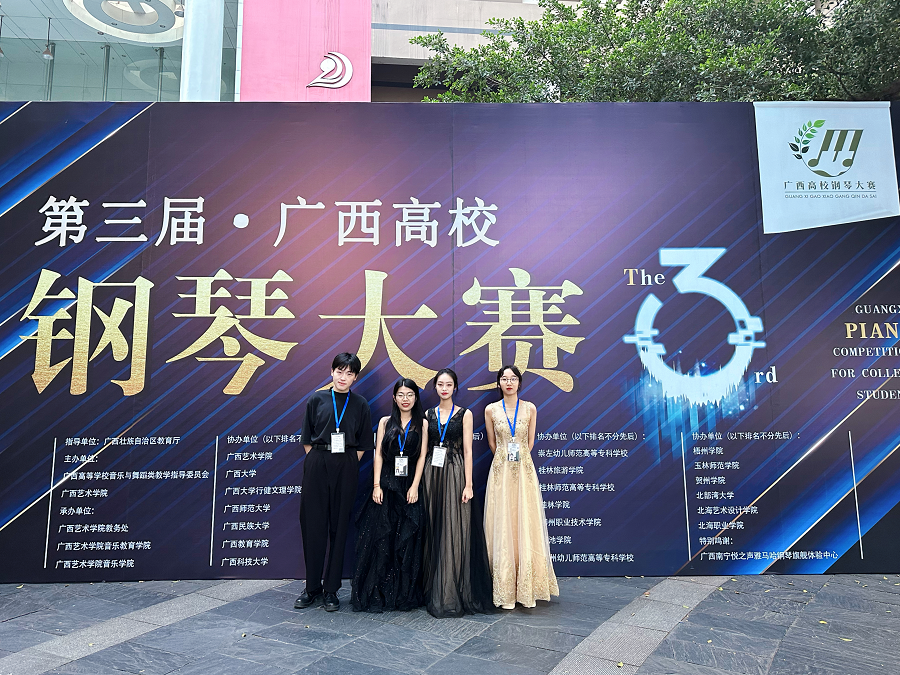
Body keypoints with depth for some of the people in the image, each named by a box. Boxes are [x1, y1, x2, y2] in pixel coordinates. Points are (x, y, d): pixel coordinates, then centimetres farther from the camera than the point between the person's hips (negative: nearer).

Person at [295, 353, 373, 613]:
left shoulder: (360, 405, 5)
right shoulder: (317, 400, 5)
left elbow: (362, 445, 7)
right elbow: (307, 439, 7)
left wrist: (348, 466, -1)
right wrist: (318, 462, 1)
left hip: (346, 467, 0)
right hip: (317, 465, 0)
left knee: (339, 526, 5)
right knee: (313, 525, 3)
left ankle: (331, 589, 15)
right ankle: (312, 587, 16)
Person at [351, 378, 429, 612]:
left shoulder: (422, 424, 6)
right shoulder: (385, 422, 8)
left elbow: (422, 456, 1)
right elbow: (378, 454, 3)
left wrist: (414, 486, -7)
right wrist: (376, 485, -6)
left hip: (409, 487, 0)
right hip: (386, 485, 0)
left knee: (408, 542, 2)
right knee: (380, 538, -1)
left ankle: (405, 595, 14)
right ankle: (376, 595, 10)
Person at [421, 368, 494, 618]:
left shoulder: (464, 414, 1)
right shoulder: (428, 415, 10)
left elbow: (467, 450, -3)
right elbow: (423, 449, 9)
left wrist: (468, 484, -10)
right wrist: (421, 481, 3)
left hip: (455, 474, -3)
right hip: (432, 475, 3)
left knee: (455, 532, -3)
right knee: (434, 533, 6)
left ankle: (453, 595, 8)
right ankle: (435, 594, 16)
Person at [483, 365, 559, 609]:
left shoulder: (530, 408, 4)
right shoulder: (491, 410, 3)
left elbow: (530, 442, 10)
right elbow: (492, 442, 10)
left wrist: (518, 459, 10)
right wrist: (505, 460, 11)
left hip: (524, 470, 1)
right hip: (501, 471, 0)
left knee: (526, 524, 1)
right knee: (502, 526, 0)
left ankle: (526, 587, 11)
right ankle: (505, 590, 8)